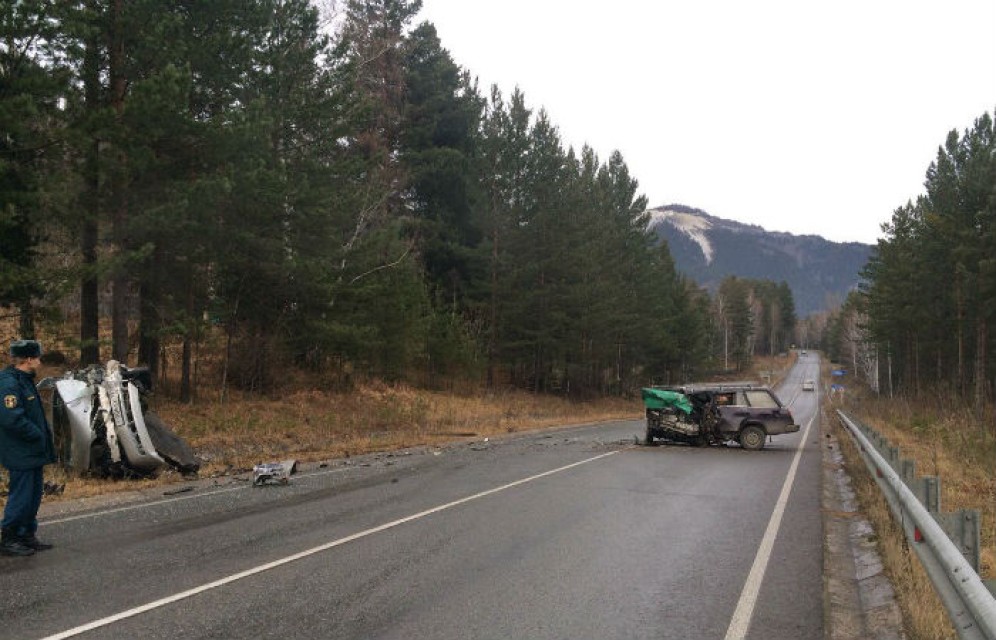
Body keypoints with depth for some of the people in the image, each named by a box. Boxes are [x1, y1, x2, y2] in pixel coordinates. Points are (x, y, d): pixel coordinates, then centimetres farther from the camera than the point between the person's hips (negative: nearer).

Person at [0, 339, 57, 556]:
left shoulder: (25, 381, 14)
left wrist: (44, 434, 11)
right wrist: (37, 434, -18)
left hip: (33, 453, 10)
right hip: (20, 454, -10)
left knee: (34, 495, 16)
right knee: (21, 496, -3)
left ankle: (27, 536, 26)